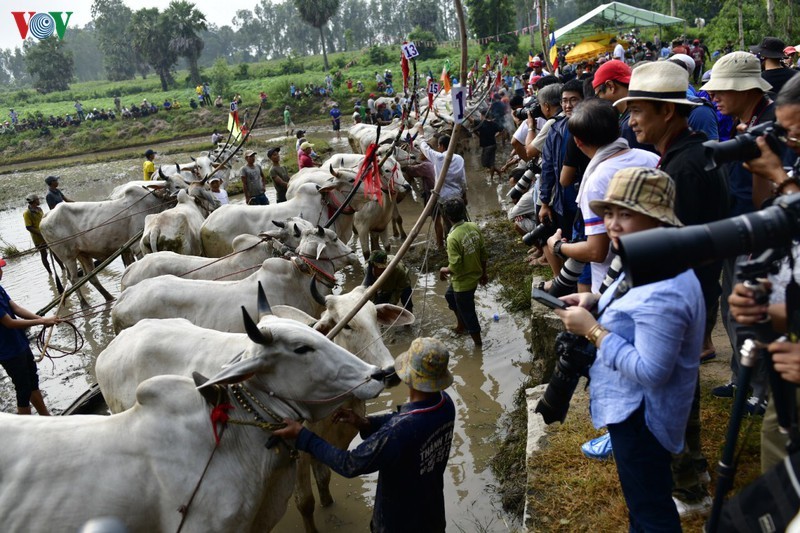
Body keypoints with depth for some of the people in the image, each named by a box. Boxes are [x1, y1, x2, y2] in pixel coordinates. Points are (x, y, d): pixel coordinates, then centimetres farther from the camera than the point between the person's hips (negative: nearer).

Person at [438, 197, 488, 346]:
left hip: (463, 281, -8)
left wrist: (444, 270, -6)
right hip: (475, 275, 8)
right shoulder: (474, 227, -8)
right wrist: (483, 273, 16)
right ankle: (461, 325, 50)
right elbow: (483, 254, 2)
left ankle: (478, 343, 31)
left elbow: (455, 267, -27)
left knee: (467, 312, 13)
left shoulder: (453, 238, -30)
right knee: (450, 296, 32)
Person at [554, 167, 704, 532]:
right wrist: (597, 302, -1)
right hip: (631, 406, 11)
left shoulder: (665, 290, -33)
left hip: (641, 416, -10)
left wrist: (592, 330, -28)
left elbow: (650, 371, -33)